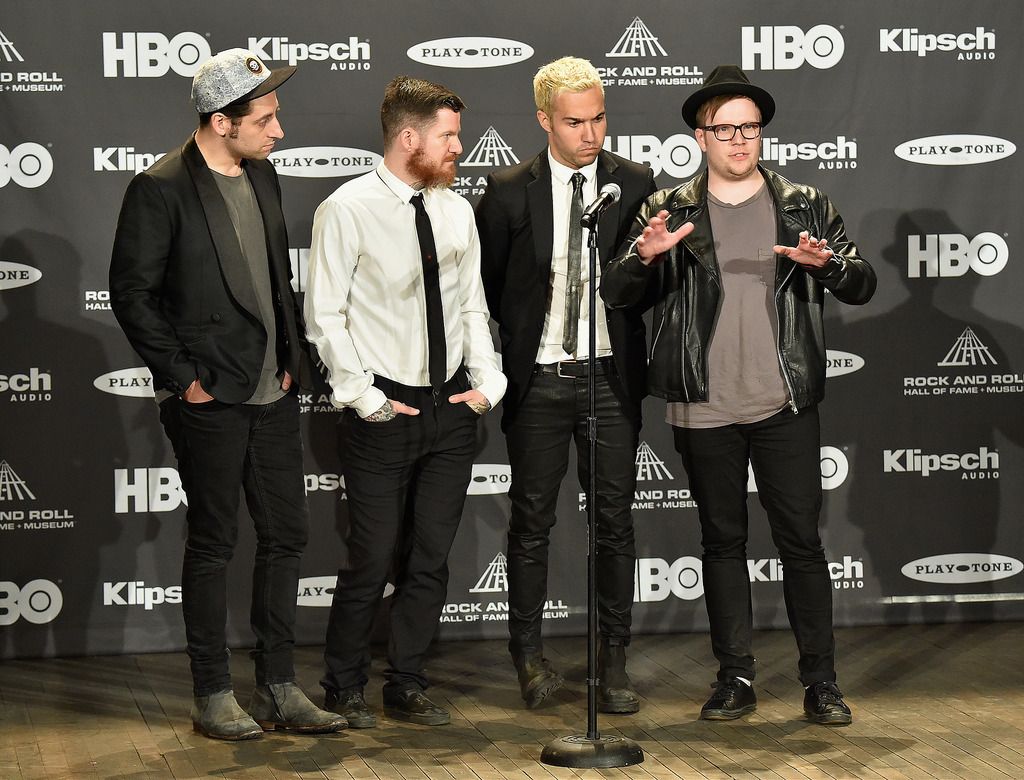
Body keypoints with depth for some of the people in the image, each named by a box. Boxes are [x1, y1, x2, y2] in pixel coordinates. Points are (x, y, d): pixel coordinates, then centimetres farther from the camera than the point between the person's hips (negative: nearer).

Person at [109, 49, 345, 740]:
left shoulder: (262, 176, 10)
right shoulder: (160, 189, -13)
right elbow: (133, 294, -11)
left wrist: (291, 355, 10)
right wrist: (183, 377, -12)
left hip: (274, 395, 7)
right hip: (210, 399, -7)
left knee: (287, 535, 8)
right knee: (213, 545, 1)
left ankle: (279, 688, 18)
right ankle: (213, 696, 12)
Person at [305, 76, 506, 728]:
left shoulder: (457, 211, 8)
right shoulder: (348, 210, -10)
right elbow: (325, 314, -9)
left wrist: (488, 381, 1)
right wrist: (362, 397, -13)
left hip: (452, 406, 5)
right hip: (384, 408, -5)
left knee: (431, 558, 10)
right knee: (372, 559, -1)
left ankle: (408, 688, 22)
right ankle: (345, 690, 16)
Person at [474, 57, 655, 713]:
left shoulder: (635, 184, 1)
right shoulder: (509, 193, -1)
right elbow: (487, 284, 8)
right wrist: (524, 335, 4)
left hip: (612, 375, 1)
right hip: (538, 380, -1)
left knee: (616, 521, 3)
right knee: (532, 520, 6)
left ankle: (614, 662, 10)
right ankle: (530, 655, 18)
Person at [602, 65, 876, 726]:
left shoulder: (805, 206, 6)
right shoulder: (670, 212, 5)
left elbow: (863, 284, 2)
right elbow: (617, 295, 1)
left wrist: (825, 263, -20)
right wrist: (645, 257, -21)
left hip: (785, 405, 0)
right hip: (705, 411, 1)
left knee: (801, 540, 1)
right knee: (723, 541, 9)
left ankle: (822, 682, 7)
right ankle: (736, 678, 17)